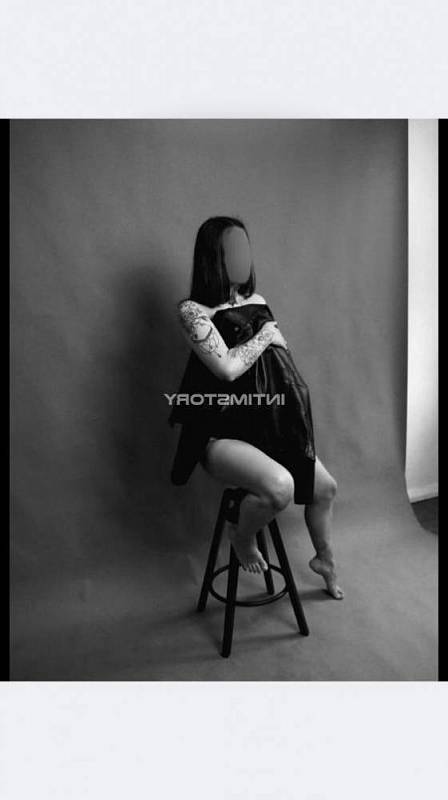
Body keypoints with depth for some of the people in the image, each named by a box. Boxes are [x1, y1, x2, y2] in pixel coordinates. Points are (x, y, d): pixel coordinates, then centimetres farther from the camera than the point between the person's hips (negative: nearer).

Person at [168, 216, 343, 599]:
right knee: (280, 486, -32)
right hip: (221, 433, -7)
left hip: (268, 425, 7)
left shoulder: (257, 302, 9)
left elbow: (282, 358, 13)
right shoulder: (192, 309, -11)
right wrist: (263, 335, -8)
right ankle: (242, 535, 5)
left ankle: (325, 560, 42)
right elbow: (227, 367, -22)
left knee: (326, 486, 13)